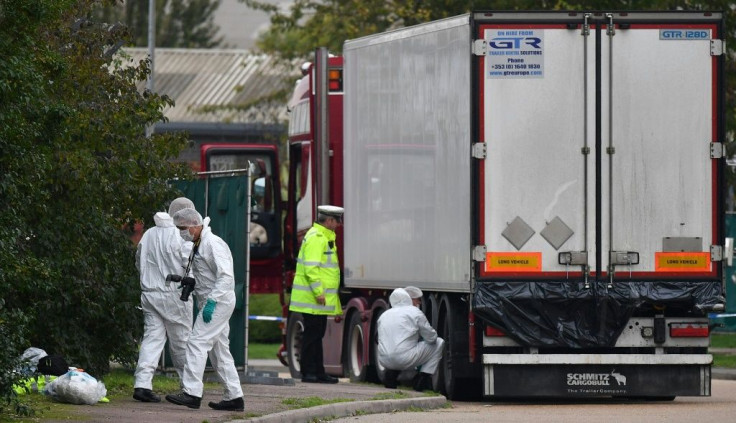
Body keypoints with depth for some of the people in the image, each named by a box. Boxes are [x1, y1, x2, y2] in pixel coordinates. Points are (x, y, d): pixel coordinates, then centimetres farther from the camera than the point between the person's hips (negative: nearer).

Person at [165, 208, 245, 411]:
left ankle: (191, 392, -19)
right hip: (211, 302, 11)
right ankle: (234, 397, 15)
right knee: (219, 350, 12)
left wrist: (212, 301, -25)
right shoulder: (198, 246, 16)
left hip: (218, 303, -11)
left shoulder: (213, 244, -15)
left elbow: (226, 276, -22)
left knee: (197, 342, -15)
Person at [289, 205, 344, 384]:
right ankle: (308, 372, -5)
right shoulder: (316, 238, -15)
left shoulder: (324, 237, 19)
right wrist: (318, 292, -24)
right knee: (312, 334, -7)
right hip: (313, 299, -11)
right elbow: (311, 268, -22)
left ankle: (318, 372, 18)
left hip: (320, 299, 11)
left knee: (317, 334, 13)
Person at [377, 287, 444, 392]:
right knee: (439, 343, 12)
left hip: (385, 362, 6)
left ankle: (391, 373, 15)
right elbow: (431, 338, 2)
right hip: (405, 359, -6)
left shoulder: (384, 315, 20)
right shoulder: (415, 312, 1)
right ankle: (423, 377, 3)